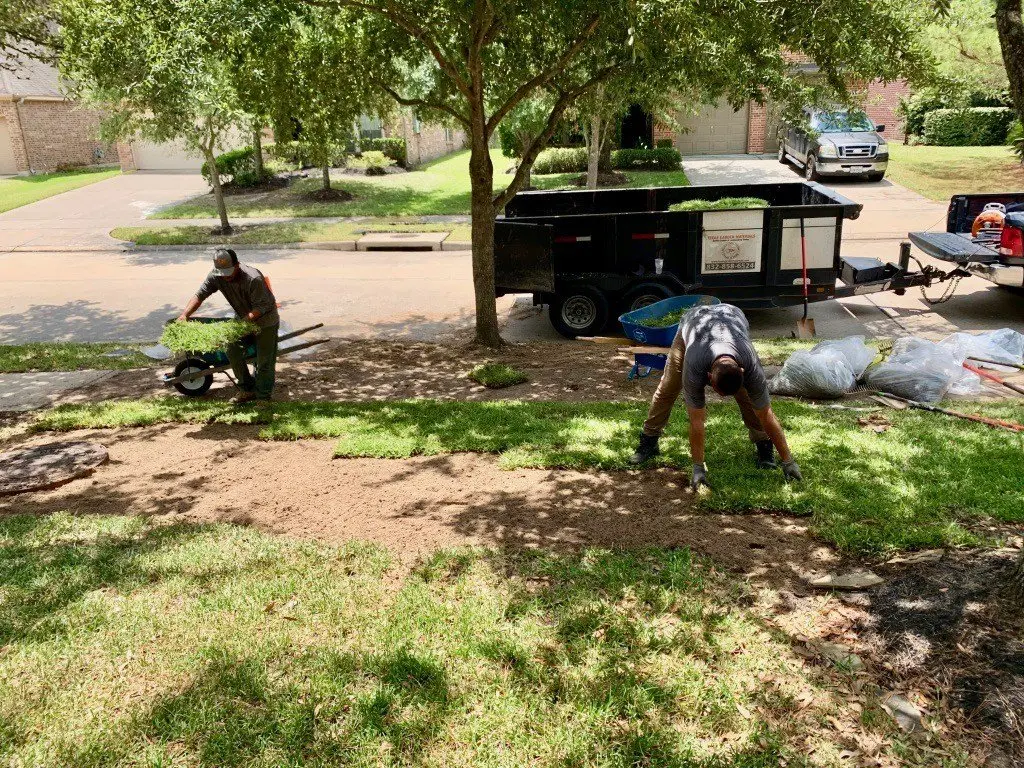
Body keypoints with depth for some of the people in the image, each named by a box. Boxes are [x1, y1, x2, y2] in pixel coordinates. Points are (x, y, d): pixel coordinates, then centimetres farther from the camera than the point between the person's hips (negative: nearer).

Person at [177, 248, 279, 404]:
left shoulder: (253, 279, -34)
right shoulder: (216, 277, -16)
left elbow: (261, 307, -30)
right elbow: (200, 295, -16)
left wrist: (245, 320, -43)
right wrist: (184, 315, -30)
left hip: (266, 319, -6)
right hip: (244, 318, 6)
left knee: (264, 360, -5)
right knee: (233, 351, 0)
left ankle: (264, 396, 10)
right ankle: (249, 390, 14)